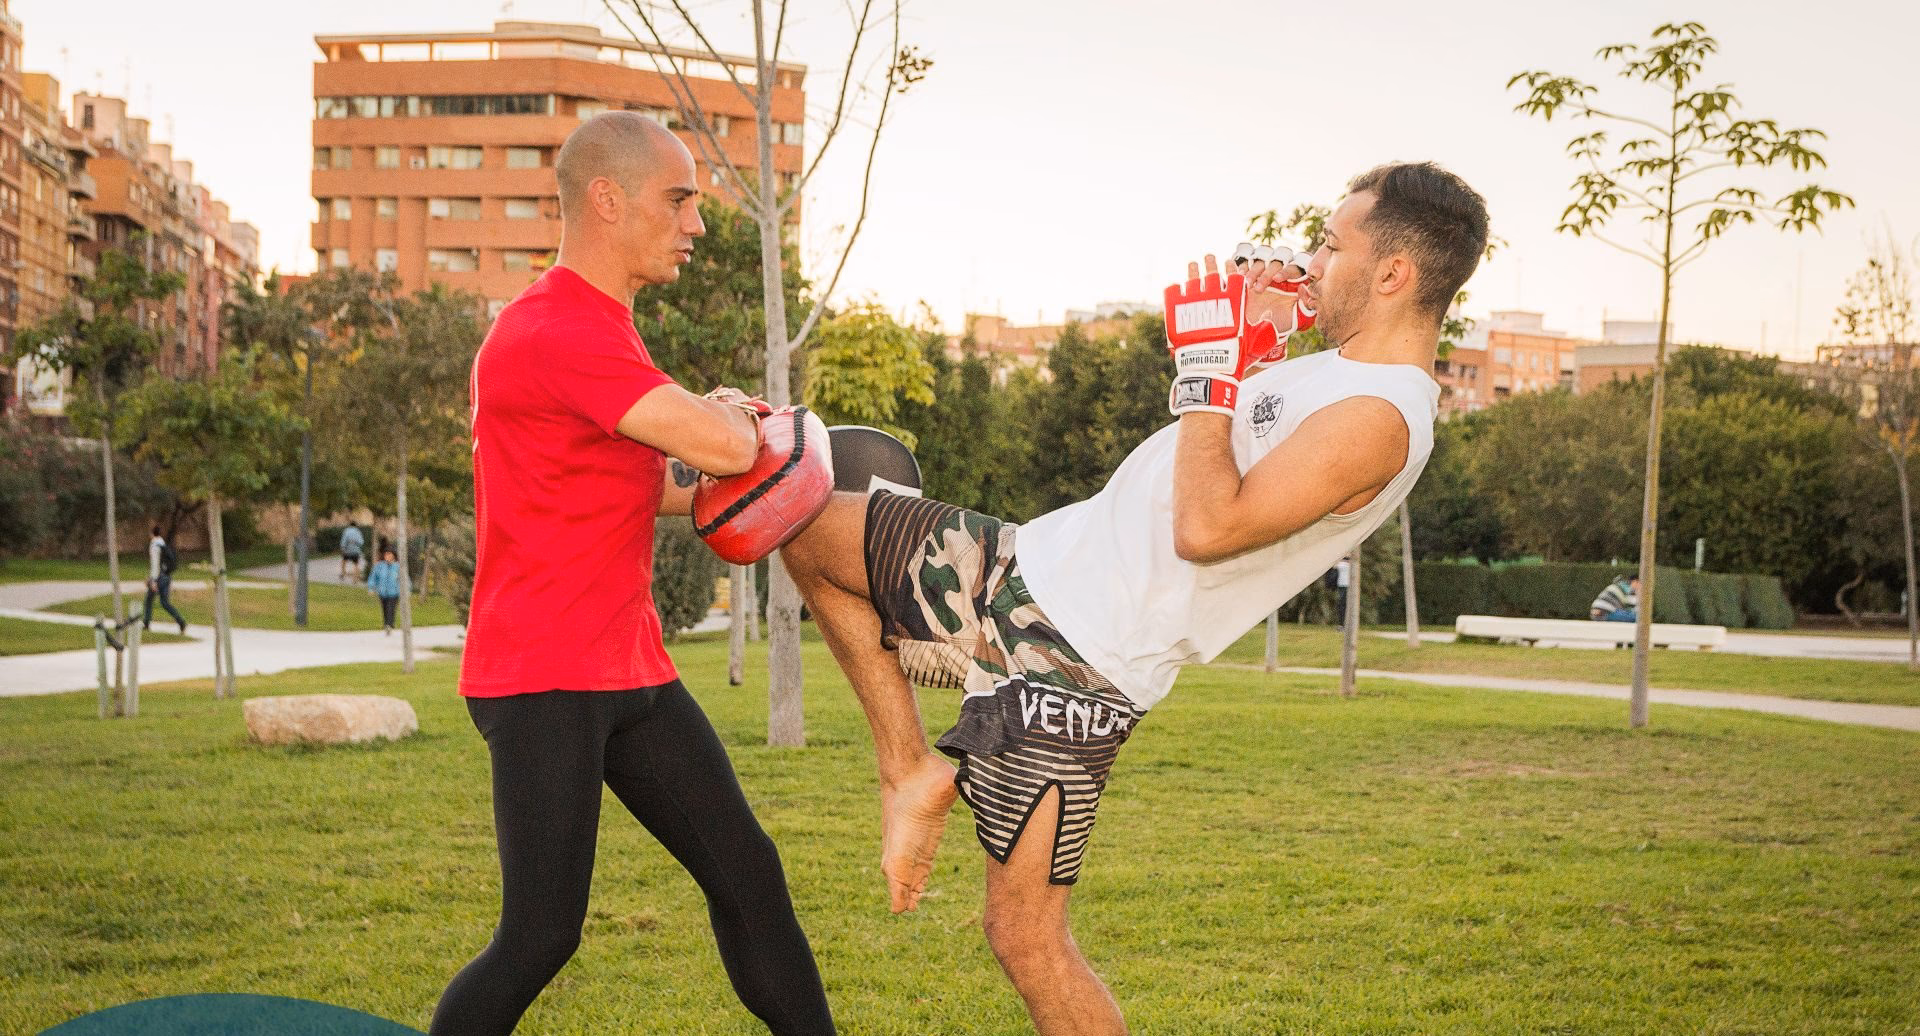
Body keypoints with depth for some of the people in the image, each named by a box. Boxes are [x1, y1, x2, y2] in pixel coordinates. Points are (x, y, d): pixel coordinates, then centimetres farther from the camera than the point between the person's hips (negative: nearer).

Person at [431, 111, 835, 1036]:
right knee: (542, 935, -6)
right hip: (540, 681, -10)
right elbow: (721, 447, -26)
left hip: (628, 671, 10)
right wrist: (732, 411, -1)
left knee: (746, 874, 8)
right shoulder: (553, 334, -19)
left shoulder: (596, 328, 15)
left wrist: (708, 491, 6)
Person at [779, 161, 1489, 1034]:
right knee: (810, 531, 14)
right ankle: (917, 775, 14)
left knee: (1025, 938, -6)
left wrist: (1210, 368, -18)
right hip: (1034, 560, 10)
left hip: (1076, 661, -10)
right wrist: (1252, 325, 13)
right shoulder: (1343, 368, 11)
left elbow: (1205, 527, -28)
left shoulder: (1379, 420, -20)